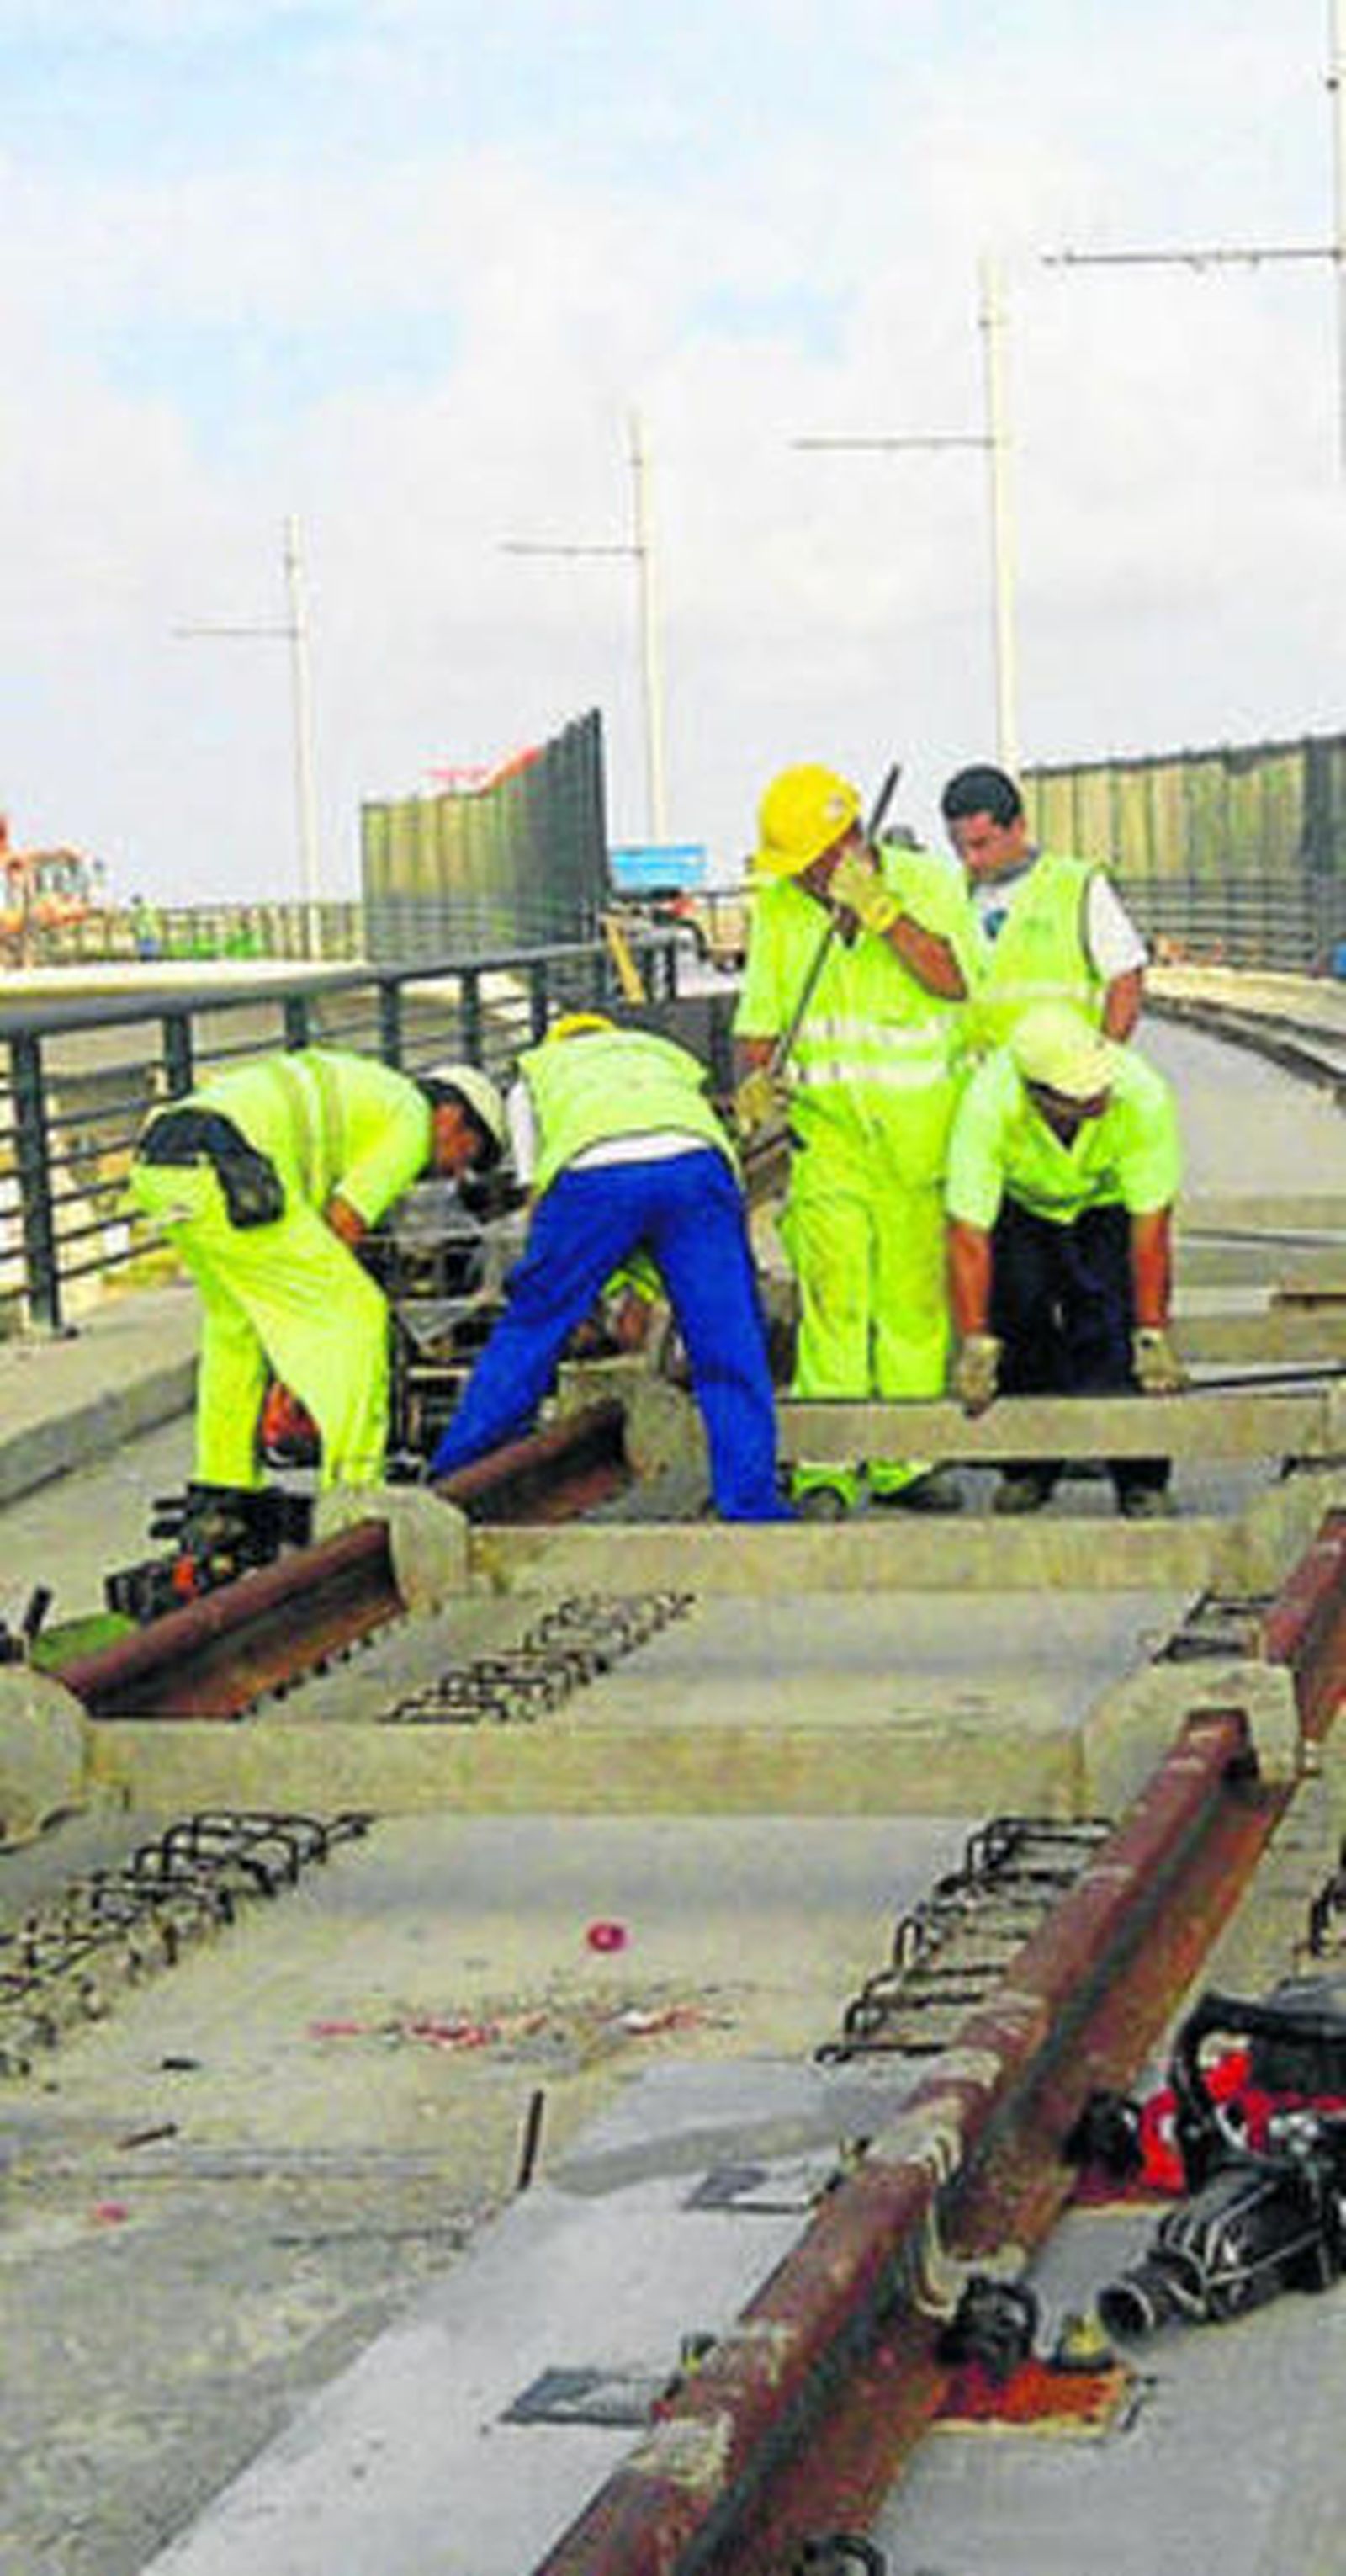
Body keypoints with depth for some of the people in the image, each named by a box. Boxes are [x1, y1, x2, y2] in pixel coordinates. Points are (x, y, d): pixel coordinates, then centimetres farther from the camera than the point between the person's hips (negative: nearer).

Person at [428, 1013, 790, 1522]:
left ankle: (450, 1482, 21)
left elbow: (539, 1193, 30)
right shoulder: (668, 1059, 42)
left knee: (527, 1332, 13)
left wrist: (580, 1307, 37)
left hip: (593, 1174, -1)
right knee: (730, 1348, 8)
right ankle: (752, 1507, 6)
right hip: (693, 1162, 1)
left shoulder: (534, 1074, 38)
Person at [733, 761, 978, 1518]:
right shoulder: (779, 905, 6)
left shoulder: (930, 885, -1)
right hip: (826, 1125, 0)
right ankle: (825, 1467, -10)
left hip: (921, 1127, 0)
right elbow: (760, 1015, 12)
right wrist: (754, 1081, -6)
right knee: (833, 1294, -10)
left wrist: (879, 910, -22)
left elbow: (953, 981, -16)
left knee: (915, 1299, 4)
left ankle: (906, 1460, 13)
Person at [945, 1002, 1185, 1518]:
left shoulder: (1144, 1097, -37)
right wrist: (976, 1343, -32)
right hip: (1020, 1202, 1)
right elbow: (968, 1232, -32)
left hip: (1109, 1204, -1)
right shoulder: (988, 1104, -37)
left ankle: (1141, 1477, -6)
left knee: (1113, 1323, -19)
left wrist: (1152, 1335, -28)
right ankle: (1029, 1467, 4)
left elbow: (1150, 1224, -28)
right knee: (1015, 1308, -16)